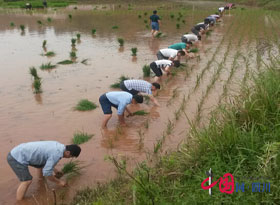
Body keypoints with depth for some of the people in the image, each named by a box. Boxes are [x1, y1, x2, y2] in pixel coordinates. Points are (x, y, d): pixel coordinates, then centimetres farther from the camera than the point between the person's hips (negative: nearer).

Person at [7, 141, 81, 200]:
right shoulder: (57, 154, -23)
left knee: (42, 164, 24)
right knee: (27, 181, -13)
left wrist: (54, 169, 32)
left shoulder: (57, 145, 5)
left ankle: (41, 179, 49)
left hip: (19, 151, 10)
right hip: (17, 158, -10)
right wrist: (59, 182, -4)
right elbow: (47, 173, -18)